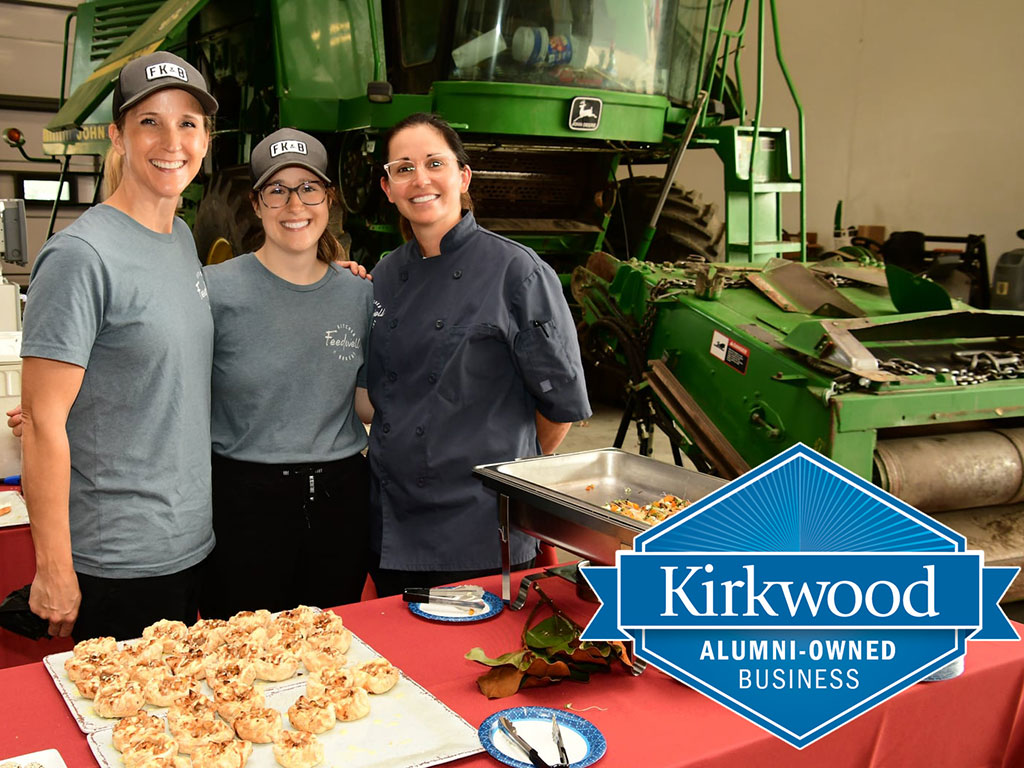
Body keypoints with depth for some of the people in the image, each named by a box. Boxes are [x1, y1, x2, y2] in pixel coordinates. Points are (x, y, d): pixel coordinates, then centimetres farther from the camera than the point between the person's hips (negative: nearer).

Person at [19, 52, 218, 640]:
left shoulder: (184, 239, 8)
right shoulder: (82, 255, -17)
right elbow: (42, 421, -17)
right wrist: (54, 569, -17)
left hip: (193, 545, 8)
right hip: (115, 564, -8)